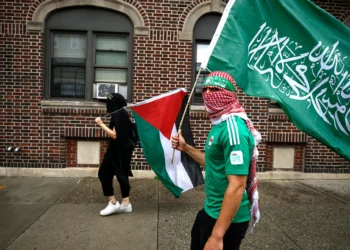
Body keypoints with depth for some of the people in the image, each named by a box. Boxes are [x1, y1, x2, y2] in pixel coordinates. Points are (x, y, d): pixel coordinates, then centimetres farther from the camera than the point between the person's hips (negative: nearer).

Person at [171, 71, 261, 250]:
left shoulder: (233, 129, -25)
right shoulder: (219, 123, 6)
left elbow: (237, 186, -29)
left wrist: (217, 235, -28)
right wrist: (186, 148, 6)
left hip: (227, 219, -9)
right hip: (210, 211, 10)